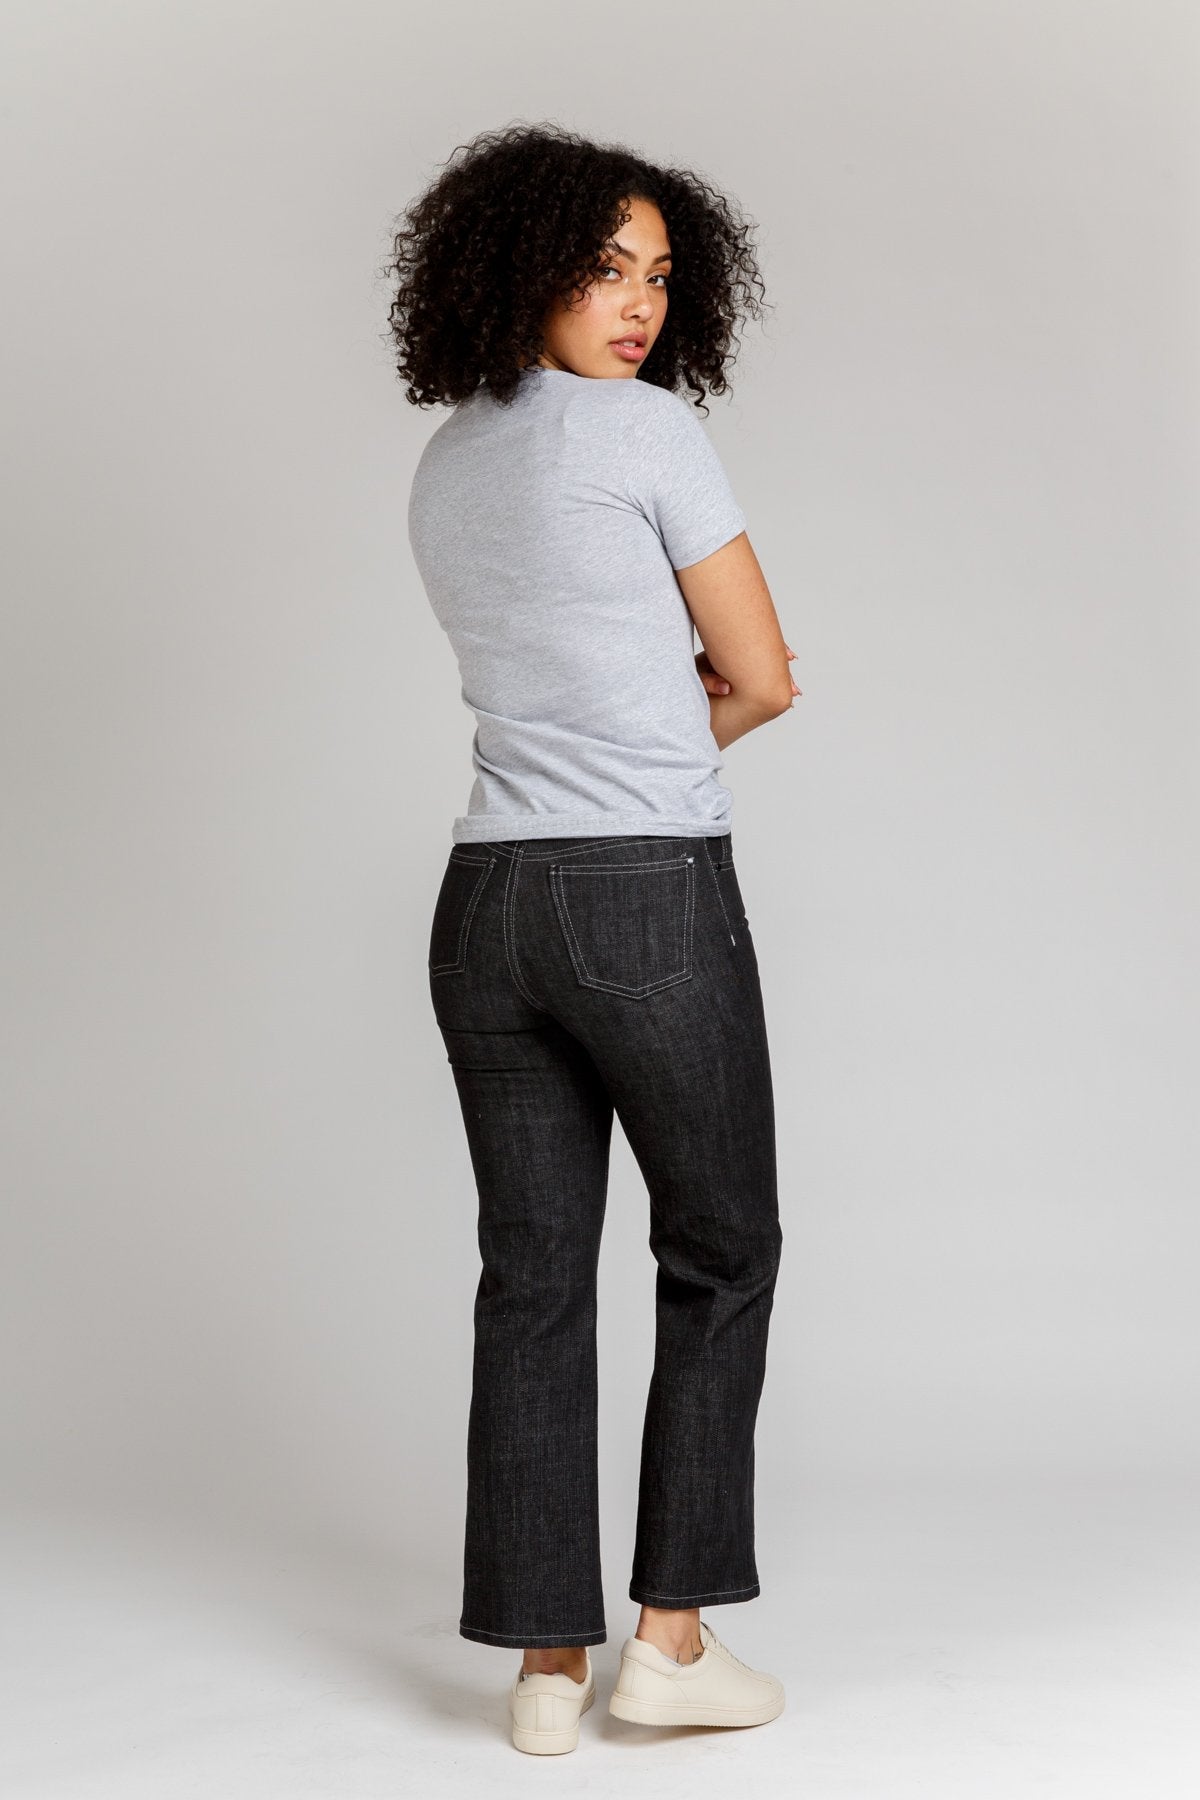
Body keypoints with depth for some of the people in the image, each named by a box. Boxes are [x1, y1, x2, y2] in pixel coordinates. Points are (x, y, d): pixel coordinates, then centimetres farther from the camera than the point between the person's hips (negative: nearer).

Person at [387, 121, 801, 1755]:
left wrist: (662, 718, 10)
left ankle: (546, 1662, 14)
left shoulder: (442, 473, 15)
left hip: (492, 905, 6)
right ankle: (672, 1634, 13)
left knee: (532, 1281, 11)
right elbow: (762, 679, -4)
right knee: (721, 1253, 12)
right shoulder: (651, 430, -9)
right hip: (652, 902, -6)